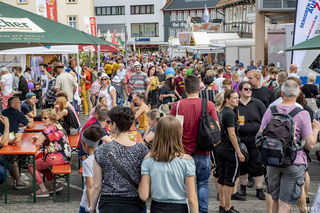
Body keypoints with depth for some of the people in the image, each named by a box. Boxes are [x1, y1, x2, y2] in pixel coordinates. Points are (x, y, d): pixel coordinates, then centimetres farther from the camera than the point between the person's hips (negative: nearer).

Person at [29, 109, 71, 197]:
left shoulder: (50, 128, -14)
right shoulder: (57, 126, 15)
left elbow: (37, 143, -16)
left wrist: (39, 138, 5)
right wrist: (39, 137, 7)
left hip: (58, 157, -10)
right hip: (65, 156, 10)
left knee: (32, 166, 4)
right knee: (40, 162, 29)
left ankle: (43, 190, 7)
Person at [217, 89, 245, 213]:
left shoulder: (221, 112, 12)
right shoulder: (230, 114, -16)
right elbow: (232, 135, -19)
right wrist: (239, 152, -16)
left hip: (220, 148, 9)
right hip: (230, 150, -9)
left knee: (221, 178, 12)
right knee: (230, 179, -2)